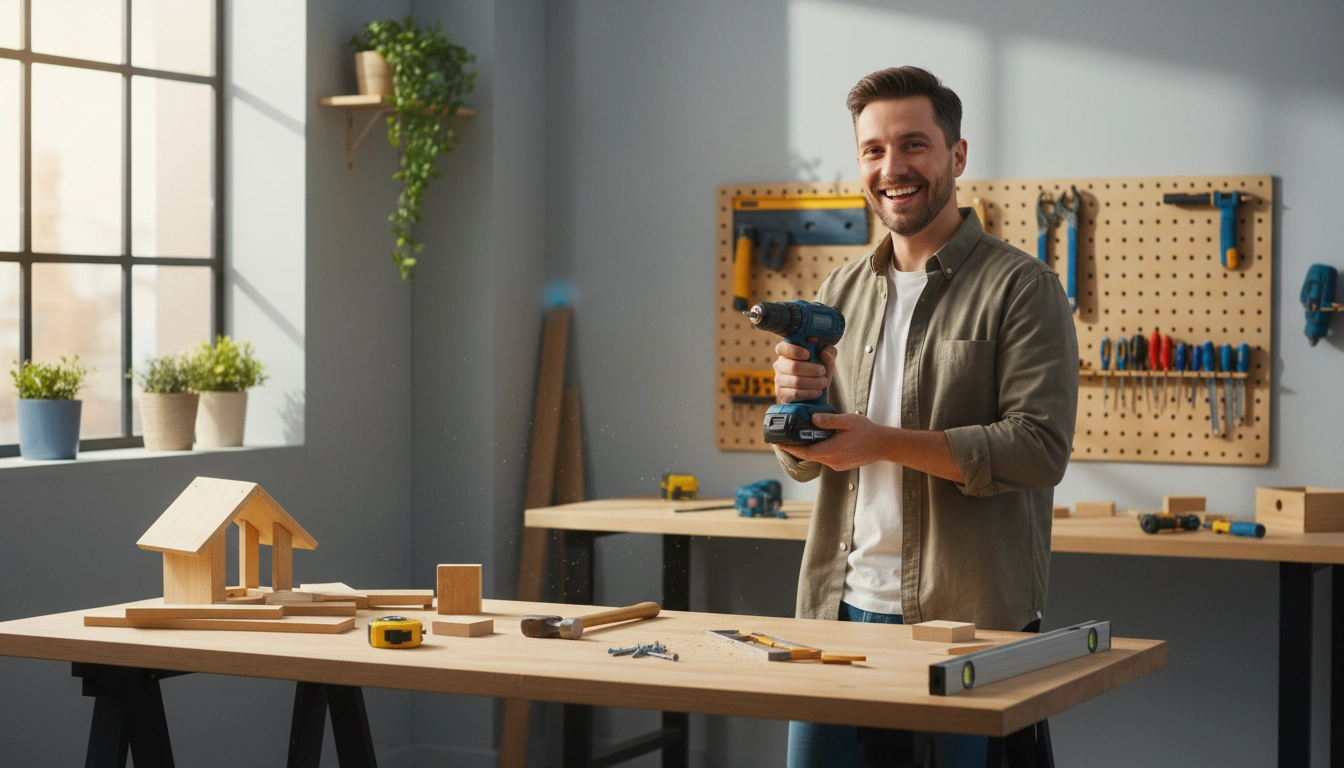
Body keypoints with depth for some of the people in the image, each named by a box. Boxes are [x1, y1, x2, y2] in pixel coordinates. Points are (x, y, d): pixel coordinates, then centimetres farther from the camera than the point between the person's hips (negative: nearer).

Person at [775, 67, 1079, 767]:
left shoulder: (1022, 288, -5)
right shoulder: (842, 292, 13)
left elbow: (1041, 448, -15)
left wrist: (885, 442, -19)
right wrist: (794, 402, -6)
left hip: (968, 624, -5)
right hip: (840, 606, 5)